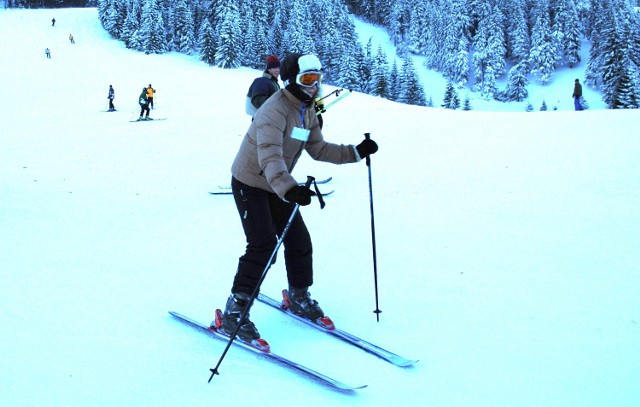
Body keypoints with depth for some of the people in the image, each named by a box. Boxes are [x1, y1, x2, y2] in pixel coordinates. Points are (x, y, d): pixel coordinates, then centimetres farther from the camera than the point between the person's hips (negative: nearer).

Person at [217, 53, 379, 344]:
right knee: (263, 245, -17)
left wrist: (356, 152, -4)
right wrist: (288, 188, -58)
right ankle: (234, 313, -10)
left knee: (299, 240, 7)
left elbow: (318, 149, 6)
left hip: (277, 185, 8)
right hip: (250, 184, -8)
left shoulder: (307, 111, 2)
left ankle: (299, 297, 29)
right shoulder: (274, 111, -27)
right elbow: (270, 157, -42)